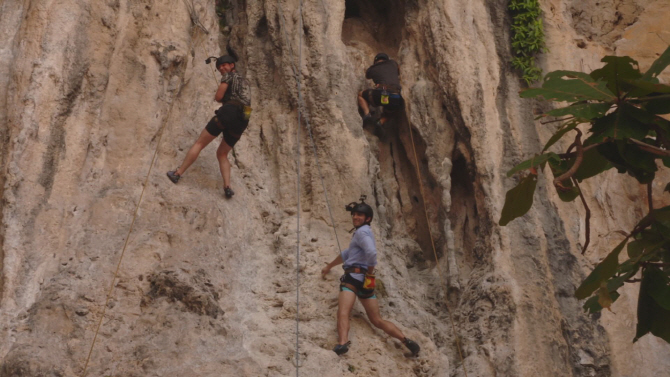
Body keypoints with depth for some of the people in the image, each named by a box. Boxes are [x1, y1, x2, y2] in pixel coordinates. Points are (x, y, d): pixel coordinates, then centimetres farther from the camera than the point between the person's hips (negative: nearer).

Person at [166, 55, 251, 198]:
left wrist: (217, 97, 20)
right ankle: (227, 187, -5)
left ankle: (178, 173, 0)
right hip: (243, 120, 7)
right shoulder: (245, 82, 30)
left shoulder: (228, 76, 7)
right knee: (222, 154, 15)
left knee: (199, 143, 1)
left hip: (228, 112, -7)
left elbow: (218, 97, -1)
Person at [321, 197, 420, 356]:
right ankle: (406, 341, 3)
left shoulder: (362, 231, -3)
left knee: (343, 313, -26)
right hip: (365, 280, 9)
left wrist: (370, 273, -11)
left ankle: (342, 343, -47)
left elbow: (372, 253, -23)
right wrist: (329, 266, 49)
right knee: (378, 320, 10)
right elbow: (346, 254, 40)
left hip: (354, 276, -9)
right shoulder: (366, 232, 27)